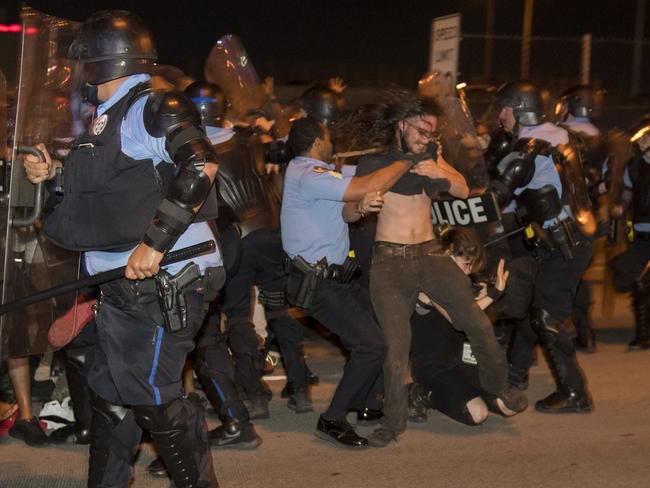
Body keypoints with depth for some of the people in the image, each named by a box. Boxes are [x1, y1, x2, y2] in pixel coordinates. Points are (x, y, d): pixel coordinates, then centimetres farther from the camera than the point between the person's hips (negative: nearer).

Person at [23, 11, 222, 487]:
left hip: (162, 281, -10)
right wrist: (54, 175, 14)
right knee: (109, 390, 15)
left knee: (150, 395, -7)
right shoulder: (110, 118, 18)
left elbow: (200, 165, -26)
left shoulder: (152, 107, -11)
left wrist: (155, 242, -29)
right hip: (126, 286, 10)